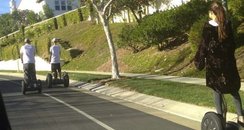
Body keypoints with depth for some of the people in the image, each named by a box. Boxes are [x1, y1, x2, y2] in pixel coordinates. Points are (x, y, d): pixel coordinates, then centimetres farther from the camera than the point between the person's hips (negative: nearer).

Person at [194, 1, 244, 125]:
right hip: (228, 60, 4)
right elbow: (232, 43, 5)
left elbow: (204, 45, -11)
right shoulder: (227, 24, 1)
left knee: (217, 90, 5)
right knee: (233, 89, 16)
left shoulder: (208, 26, -11)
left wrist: (200, 61, -2)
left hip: (213, 62, -4)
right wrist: (230, 56, 16)